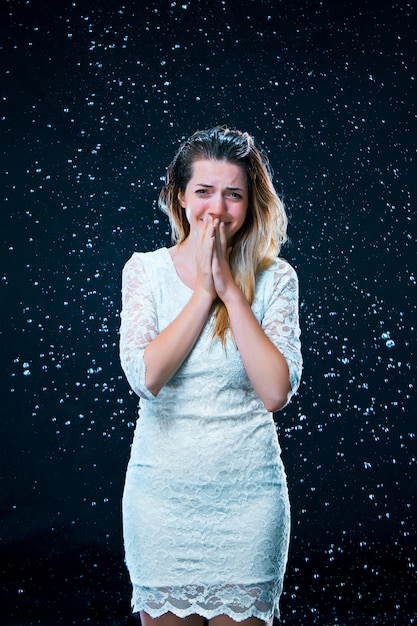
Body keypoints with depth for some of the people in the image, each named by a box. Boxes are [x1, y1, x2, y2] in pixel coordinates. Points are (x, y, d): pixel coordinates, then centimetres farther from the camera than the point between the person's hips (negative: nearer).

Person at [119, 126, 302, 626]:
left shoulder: (274, 278, -2)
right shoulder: (145, 270, -1)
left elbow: (276, 392, -14)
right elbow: (145, 376, -15)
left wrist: (231, 288, -14)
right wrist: (204, 290, -14)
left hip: (247, 491, 0)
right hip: (162, 488, 1)